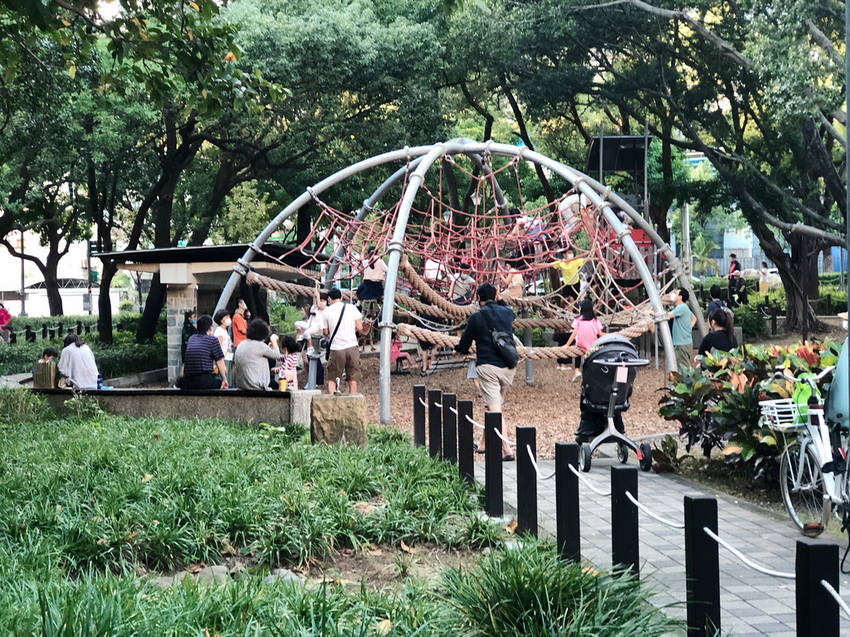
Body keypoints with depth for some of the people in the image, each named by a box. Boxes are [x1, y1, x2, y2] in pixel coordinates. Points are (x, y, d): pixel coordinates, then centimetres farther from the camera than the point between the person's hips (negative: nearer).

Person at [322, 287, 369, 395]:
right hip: (352, 346, 1)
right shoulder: (352, 308, 2)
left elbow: (325, 332, 6)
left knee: (332, 379, 9)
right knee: (353, 380, 6)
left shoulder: (326, 312, 0)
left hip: (336, 349, -1)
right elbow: (359, 328, 0)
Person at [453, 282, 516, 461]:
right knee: (495, 404, 19)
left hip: (488, 366, -5)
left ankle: (506, 449, -21)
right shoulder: (507, 312, 9)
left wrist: (458, 348, 27)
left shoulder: (476, 317, -4)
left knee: (494, 408, -10)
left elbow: (464, 344, 7)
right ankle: (484, 443, 31)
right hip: (509, 367, 5)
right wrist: (499, 299, 36)